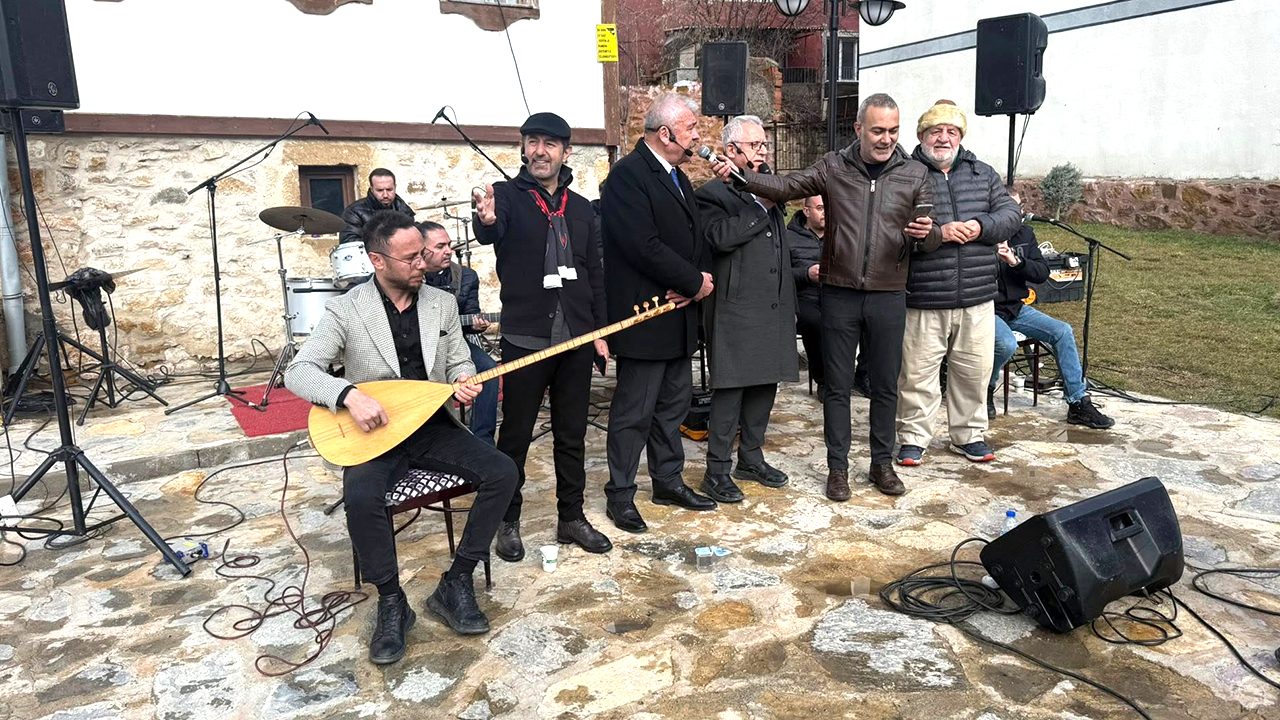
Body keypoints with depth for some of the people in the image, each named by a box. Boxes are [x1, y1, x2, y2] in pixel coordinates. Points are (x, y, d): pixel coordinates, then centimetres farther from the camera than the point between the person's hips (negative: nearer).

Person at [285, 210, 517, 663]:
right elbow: (298, 372, -12)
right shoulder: (345, 311, -6)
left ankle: (456, 585, -6)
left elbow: (461, 364, 12)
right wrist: (350, 395, -29)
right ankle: (391, 603, -9)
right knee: (361, 496, -34)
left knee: (502, 472, -19)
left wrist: (464, 384, -12)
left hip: (434, 425, 4)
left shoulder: (442, 303, 5)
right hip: (374, 432, -3)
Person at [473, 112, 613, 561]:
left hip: (576, 339, 4)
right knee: (515, 436, 5)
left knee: (571, 435, 13)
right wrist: (486, 220, -50)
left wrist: (600, 330, 9)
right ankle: (508, 523, 20)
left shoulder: (581, 208, 11)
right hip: (525, 339, -4)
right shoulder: (507, 196, -3)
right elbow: (488, 234, -26)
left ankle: (571, 518, 25)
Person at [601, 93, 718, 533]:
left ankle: (669, 482, 30)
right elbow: (644, 247, -23)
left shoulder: (677, 177, 16)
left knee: (674, 404, 16)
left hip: (679, 314, 9)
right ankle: (620, 496, 14)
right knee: (634, 412, 0)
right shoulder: (628, 176, -14)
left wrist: (700, 278, -4)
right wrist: (695, 282, -14)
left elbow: (695, 238, 17)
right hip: (645, 316, -9)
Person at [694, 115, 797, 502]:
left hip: (774, 307, 8)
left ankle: (751, 459, 26)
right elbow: (721, 236, -24)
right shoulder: (712, 193, -4)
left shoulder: (769, 190, 20)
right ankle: (717, 470, 5)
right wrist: (761, 208, -12)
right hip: (736, 308, -8)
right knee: (730, 390, -5)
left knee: (765, 385, 12)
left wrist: (788, 302, 23)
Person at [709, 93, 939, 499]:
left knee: (885, 386, 11)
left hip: (888, 297, 1)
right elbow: (786, 188, -7)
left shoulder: (915, 175, 2)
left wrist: (926, 232, -20)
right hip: (839, 294, -1)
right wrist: (737, 175, -22)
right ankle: (837, 467, 20)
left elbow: (931, 239, 4)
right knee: (837, 386, 7)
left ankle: (882, 464, 28)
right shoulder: (833, 168, 1)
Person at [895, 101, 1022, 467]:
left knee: (974, 371, 12)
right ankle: (913, 437, 18)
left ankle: (968, 435, 29)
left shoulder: (983, 174, 13)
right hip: (923, 301, -4)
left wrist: (981, 226, -11)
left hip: (977, 300, 4)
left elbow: (1011, 213, 8)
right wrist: (937, 233, -21)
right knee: (917, 373, 2)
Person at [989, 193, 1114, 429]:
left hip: (1016, 309, 7)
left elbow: (1042, 273, 2)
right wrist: (992, 255, -28)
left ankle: (1079, 404, -2)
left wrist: (1016, 262, -15)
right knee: (1007, 344, -34)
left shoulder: (1024, 233, 8)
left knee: (1062, 332, -9)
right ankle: (985, 390, -1)